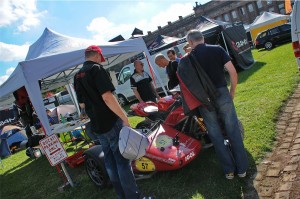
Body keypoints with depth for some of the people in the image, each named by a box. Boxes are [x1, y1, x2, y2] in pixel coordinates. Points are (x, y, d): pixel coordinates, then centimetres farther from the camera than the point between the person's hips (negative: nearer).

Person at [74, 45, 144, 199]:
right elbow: (107, 97, -22)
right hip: (111, 122, -8)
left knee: (109, 160, 15)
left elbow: (82, 104, 19)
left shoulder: (77, 76, 12)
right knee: (122, 160, -1)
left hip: (96, 126, 8)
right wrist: (125, 118, -20)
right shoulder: (96, 69, -12)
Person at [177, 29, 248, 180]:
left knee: (216, 135, 11)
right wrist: (232, 91, 7)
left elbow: (184, 83, 1)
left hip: (204, 100, 1)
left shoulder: (186, 60, 2)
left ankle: (229, 169, 20)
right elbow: (233, 72, -6)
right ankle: (242, 168, 18)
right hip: (222, 94, 0)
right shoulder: (217, 49, 0)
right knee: (233, 131, 10)